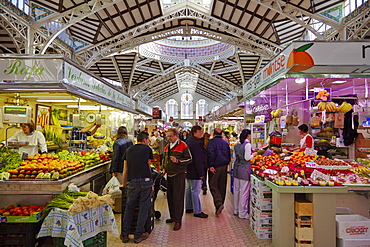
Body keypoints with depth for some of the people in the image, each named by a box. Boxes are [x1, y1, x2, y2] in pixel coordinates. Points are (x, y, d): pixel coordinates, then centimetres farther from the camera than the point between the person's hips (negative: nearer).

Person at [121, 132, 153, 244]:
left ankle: (125, 235, 21)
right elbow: (148, 167, 13)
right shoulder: (147, 149, 7)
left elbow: (125, 169, 17)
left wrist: (124, 184, 27)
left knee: (129, 207, 16)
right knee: (143, 208, 8)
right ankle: (138, 236, 17)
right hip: (146, 181, -2)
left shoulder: (128, 150, 15)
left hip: (132, 182, 3)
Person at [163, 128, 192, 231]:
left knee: (178, 198, -5)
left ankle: (178, 220, 4)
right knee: (170, 196, 14)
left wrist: (177, 161, -21)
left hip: (179, 175, -7)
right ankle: (173, 216, 29)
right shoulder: (167, 147, 13)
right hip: (169, 175, 7)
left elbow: (189, 159, -10)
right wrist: (165, 168, 13)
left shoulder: (183, 146, -9)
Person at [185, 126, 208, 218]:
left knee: (188, 189, 17)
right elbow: (198, 159, -22)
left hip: (188, 170, 11)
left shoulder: (188, 141, 11)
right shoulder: (195, 143, -21)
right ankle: (197, 211, 5)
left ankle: (188, 207, 29)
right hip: (194, 172, -11)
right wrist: (201, 173, -18)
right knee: (195, 191, -3)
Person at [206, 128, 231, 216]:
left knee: (213, 185, -2)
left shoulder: (211, 142, -7)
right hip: (224, 167, 6)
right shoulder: (225, 143, 12)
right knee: (222, 186, 12)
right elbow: (229, 155, 14)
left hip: (215, 167, -6)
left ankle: (218, 203, -17)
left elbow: (210, 154, -19)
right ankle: (221, 203, 21)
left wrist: (210, 165, -18)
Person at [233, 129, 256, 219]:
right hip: (244, 169, -7)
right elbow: (247, 158, -15)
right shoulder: (247, 145, -12)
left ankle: (236, 210, 25)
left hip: (236, 168, 8)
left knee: (236, 190, 14)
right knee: (244, 191, 0)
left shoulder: (237, 145, 10)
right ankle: (242, 213, 8)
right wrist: (253, 154, 4)